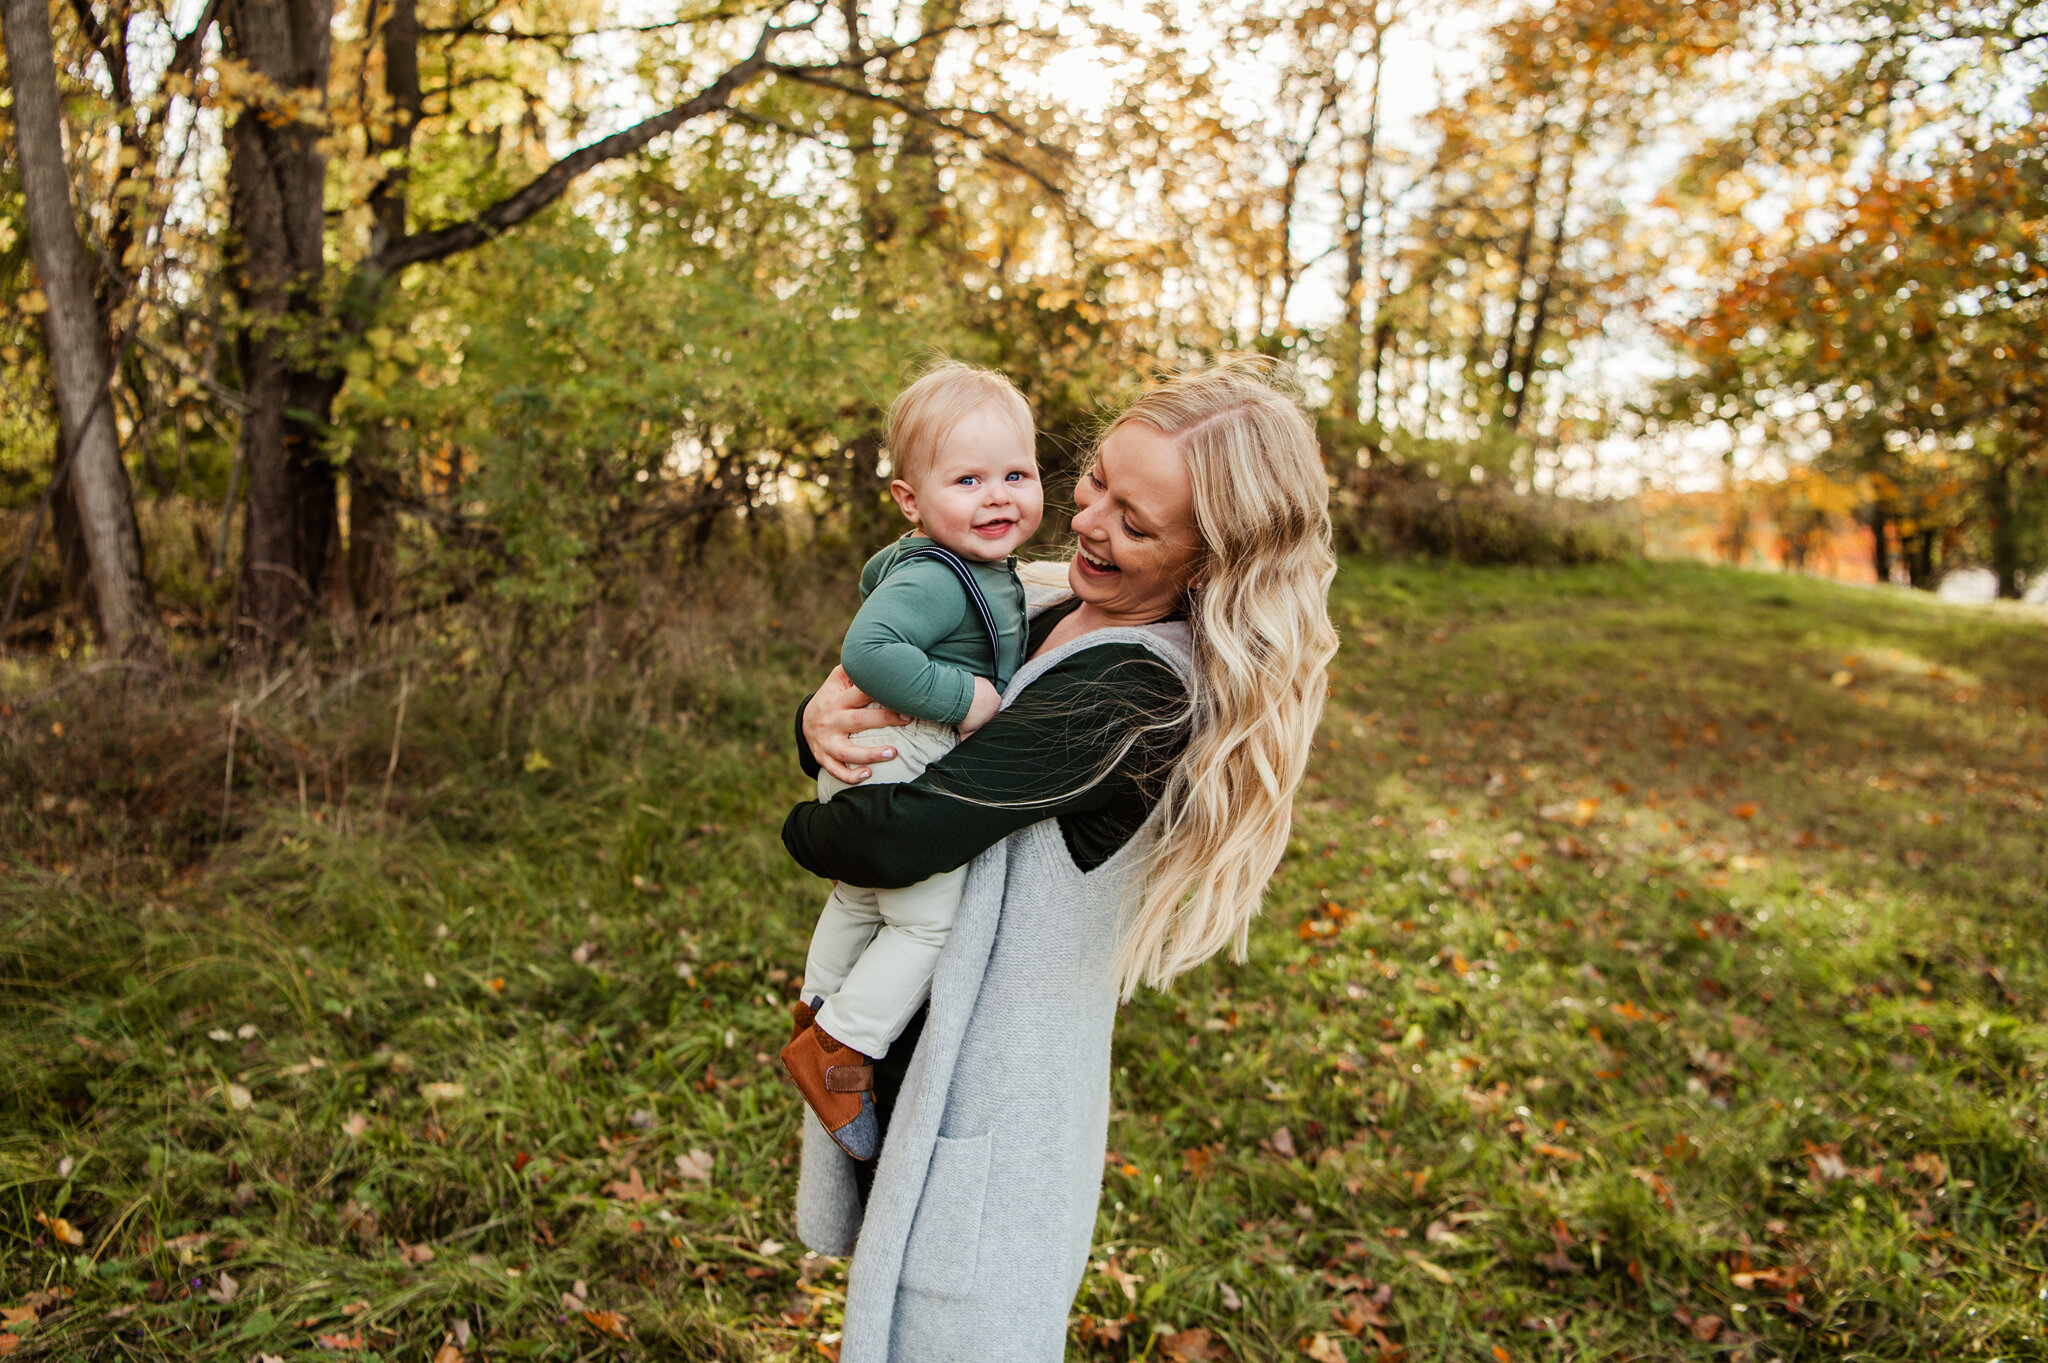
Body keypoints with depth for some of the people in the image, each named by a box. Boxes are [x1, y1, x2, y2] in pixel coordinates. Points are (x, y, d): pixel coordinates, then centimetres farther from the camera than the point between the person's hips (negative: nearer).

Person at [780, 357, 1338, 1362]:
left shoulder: (1132, 696, -27)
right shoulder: (1050, 612, 2)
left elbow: (901, 838, -30)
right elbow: (888, 667, 9)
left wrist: (803, 828, -8)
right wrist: (824, 714, -14)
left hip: (986, 1084, -8)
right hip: (914, 1037, 9)